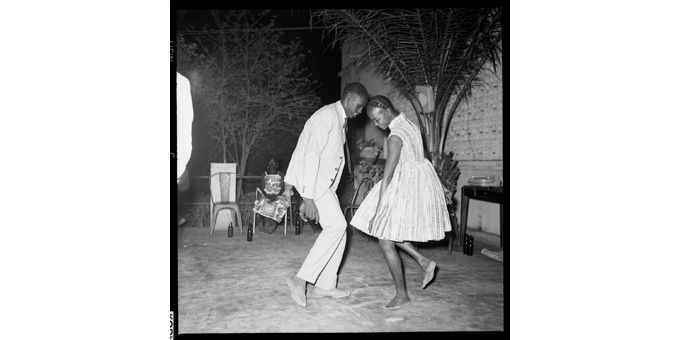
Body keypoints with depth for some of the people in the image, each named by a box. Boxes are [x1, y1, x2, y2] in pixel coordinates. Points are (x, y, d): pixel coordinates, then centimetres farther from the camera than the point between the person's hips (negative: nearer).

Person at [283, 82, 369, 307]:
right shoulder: (326, 117, -15)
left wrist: (290, 182, 18)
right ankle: (301, 279, -11)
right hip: (312, 181, -10)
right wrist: (308, 197, -28)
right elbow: (311, 156, -24)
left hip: (324, 182, 10)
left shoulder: (340, 120, 17)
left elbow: (300, 147, 19)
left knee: (339, 229, 7)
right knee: (337, 225, -17)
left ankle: (325, 285, 14)